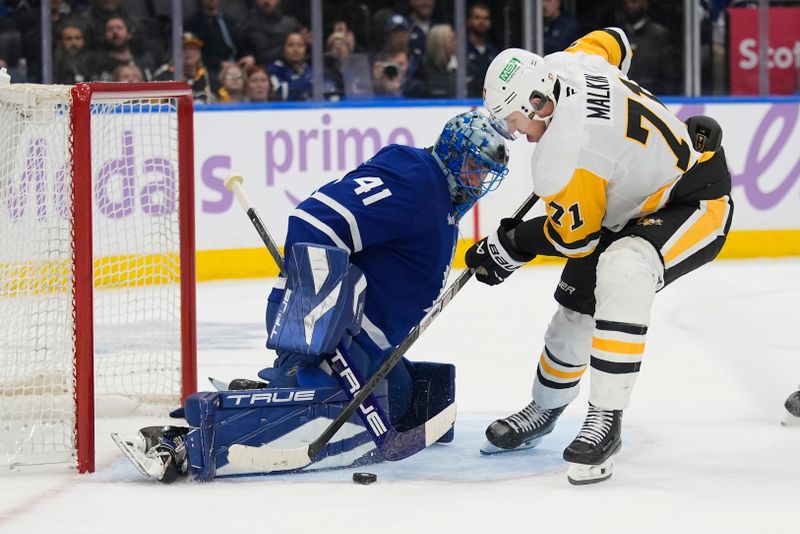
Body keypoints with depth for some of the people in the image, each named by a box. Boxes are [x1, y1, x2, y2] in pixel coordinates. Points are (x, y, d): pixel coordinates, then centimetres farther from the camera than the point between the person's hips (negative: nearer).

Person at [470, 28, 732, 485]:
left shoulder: (563, 155, -33)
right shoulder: (562, 65, -11)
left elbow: (574, 236, -20)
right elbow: (613, 42, 12)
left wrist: (511, 246, -5)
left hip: (696, 202, -11)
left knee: (621, 273, -37)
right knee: (577, 304, 13)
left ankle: (607, 420, -31)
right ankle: (544, 410, 37)